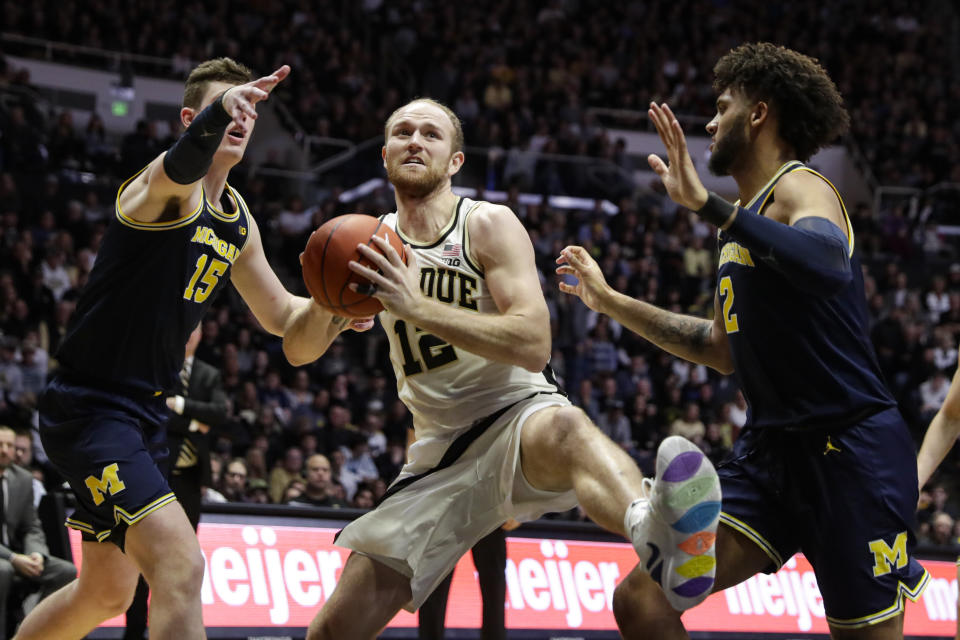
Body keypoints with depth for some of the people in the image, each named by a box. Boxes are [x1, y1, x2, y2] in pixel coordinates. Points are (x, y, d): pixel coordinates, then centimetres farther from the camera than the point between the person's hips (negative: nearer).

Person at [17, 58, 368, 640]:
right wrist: (219, 109, -65)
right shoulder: (167, 187, -15)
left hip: (145, 415, 10)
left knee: (106, 592, 22)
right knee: (181, 565, -26)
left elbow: (281, 317, 22)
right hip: (90, 409, -10)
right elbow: (181, 164, -42)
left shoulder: (237, 220, 12)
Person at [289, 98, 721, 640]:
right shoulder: (373, 241, 9)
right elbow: (301, 351, 14)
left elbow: (534, 345, -21)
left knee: (563, 429, -45)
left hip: (520, 413, -6)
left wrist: (416, 306, -27)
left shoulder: (488, 225, -6)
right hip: (441, 450, 6)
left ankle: (651, 523, -77)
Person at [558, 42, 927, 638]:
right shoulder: (744, 217, 18)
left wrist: (706, 203, -38)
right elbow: (724, 348, 28)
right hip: (772, 448, 8)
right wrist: (609, 300, 29)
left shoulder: (799, 188, -9)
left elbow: (829, 265, -33)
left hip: (852, 448, -8)